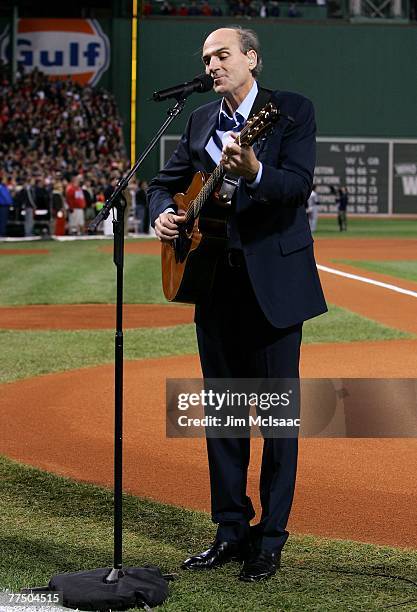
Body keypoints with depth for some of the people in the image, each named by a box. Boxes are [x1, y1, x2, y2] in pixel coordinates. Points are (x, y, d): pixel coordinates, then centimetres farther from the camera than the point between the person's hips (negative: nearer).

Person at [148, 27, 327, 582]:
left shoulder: (292, 110, -5)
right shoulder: (200, 121, 12)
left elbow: (299, 184, -18)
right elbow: (166, 182, 21)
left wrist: (253, 171, -37)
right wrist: (162, 215, -1)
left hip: (274, 282, -6)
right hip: (216, 283, 6)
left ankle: (270, 539, 7)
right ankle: (232, 531, 20)